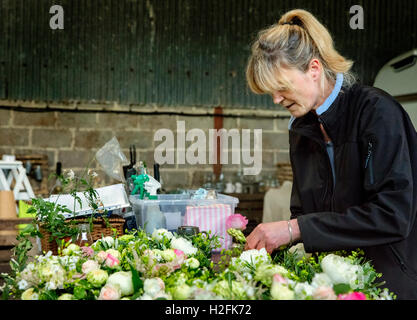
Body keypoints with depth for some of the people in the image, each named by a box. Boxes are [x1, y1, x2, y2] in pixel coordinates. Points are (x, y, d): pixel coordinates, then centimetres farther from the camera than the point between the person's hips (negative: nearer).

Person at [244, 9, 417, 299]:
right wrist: (272, 238, -7)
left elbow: (393, 214, -21)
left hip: (392, 278, -5)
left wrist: (296, 229, -22)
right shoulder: (301, 129, 8)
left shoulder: (377, 111, -12)